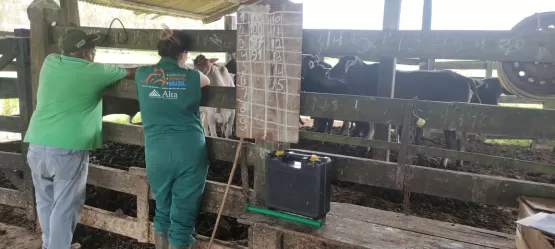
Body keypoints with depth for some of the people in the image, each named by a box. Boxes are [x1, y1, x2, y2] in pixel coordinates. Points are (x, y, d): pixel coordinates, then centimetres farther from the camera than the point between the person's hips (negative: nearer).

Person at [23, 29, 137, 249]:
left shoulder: (49, 62, 10)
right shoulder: (95, 72, -4)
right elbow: (131, 73, 9)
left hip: (37, 144, 6)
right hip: (68, 148, -6)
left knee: (45, 201, 20)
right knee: (65, 206, 6)